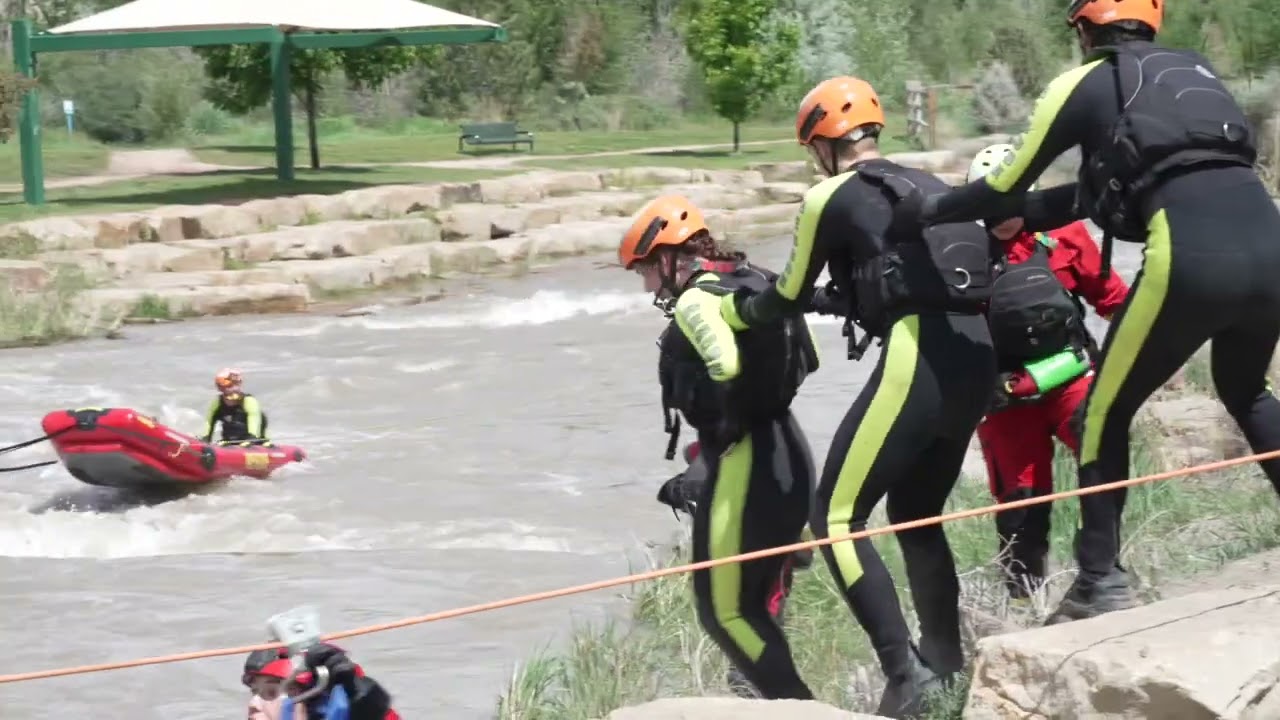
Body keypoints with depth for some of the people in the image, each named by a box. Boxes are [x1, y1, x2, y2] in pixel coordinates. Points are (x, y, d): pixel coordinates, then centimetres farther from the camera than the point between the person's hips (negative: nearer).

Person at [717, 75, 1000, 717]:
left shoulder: (831, 196, 5)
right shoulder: (926, 186, 25)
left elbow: (789, 299, 15)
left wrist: (722, 310, 32)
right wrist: (840, 295, 48)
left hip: (920, 354, -8)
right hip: (978, 353, 8)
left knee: (836, 517, -4)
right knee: (917, 514, 23)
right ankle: (946, 666, 24)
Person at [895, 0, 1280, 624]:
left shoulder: (1084, 83, 12)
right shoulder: (1195, 70, 28)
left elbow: (1006, 187, 16)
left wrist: (930, 209, 31)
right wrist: (1018, 215, 34)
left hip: (1191, 258, -6)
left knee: (1106, 412, 13)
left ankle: (1101, 581, 8)